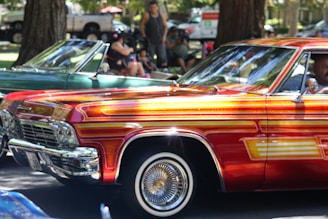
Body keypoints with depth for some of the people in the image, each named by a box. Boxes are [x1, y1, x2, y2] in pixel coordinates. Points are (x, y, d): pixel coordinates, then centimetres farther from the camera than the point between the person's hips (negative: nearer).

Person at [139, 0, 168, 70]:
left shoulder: (161, 16, 8)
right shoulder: (146, 15, -3)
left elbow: (165, 26, 14)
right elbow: (141, 25, -1)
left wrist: (164, 36, 2)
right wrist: (143, 35, -8)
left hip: (160, 40, 3)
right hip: (150, 40, -3)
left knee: (162, 57, 1)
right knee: (150, 57, 0)